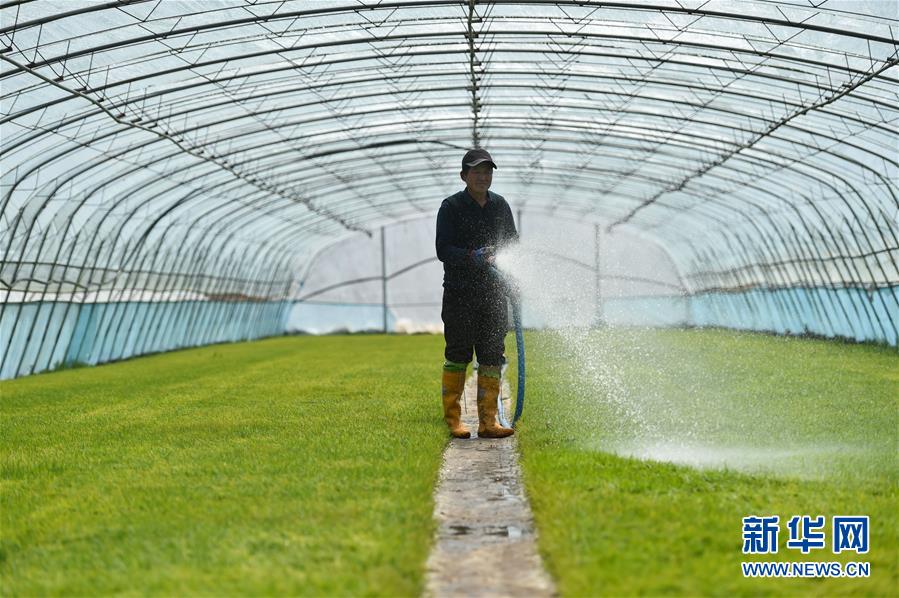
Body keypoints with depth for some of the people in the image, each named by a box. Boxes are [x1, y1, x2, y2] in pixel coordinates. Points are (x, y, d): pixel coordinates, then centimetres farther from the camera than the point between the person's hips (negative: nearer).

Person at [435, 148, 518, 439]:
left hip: (494, 292, 4)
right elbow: (443, 250, -11)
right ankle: (452, 419, 5)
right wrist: (472, 257, -26)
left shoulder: (500, 205, 11)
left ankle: (488, 421, 5)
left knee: (492, 356, 2)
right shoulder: (451, 207, -3)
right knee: (457, 355, -3)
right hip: (459, 293, -4)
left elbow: (513, 242, 23)